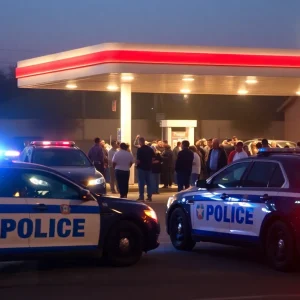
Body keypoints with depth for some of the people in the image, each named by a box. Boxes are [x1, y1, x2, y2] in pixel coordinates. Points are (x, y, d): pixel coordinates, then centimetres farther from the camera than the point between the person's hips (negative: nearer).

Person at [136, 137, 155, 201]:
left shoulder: (140, 149, -15)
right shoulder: (150, 149, 5)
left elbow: (138, 160, -18)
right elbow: (153, 157, 8)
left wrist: (137, 164, 1)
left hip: (141, 167, -6)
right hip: (148, 167, 6)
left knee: (141, 183, -1)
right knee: (149, 182, 10)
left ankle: (141, 197, -1)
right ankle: (149, 196, 10)